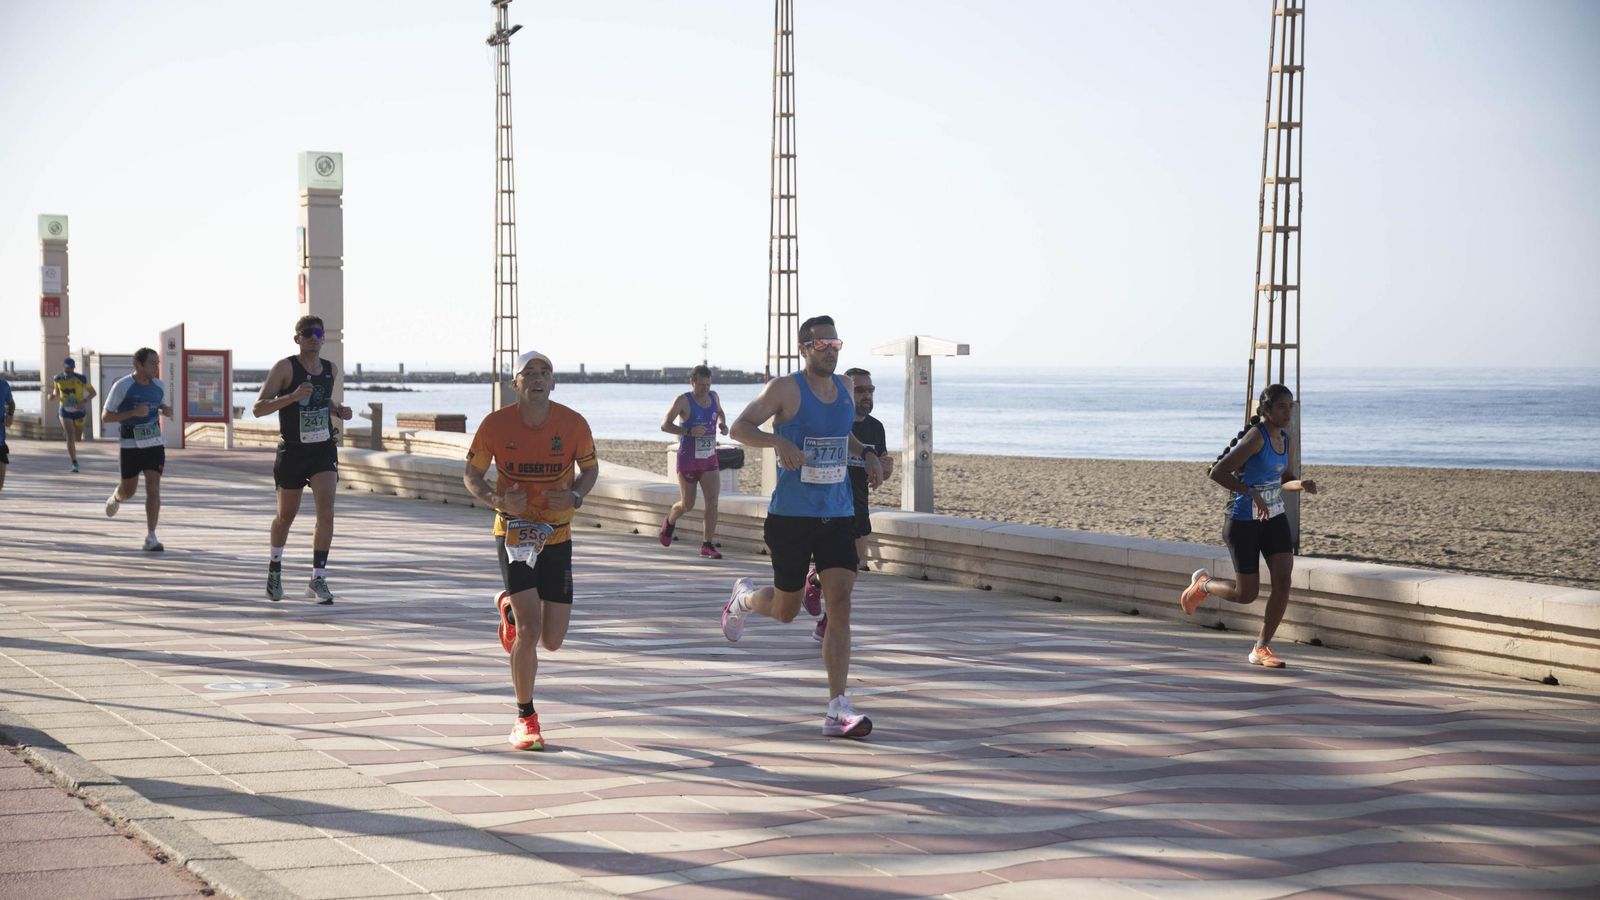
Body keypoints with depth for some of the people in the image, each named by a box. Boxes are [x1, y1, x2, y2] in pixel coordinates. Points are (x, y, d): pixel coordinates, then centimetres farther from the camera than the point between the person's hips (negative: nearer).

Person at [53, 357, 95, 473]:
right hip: (65, 411, 0)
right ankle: (74, 463, -15)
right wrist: (54, 397, -8)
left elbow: (93, 392, -7)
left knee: (78, 438, 13)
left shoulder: (81, 379, -14)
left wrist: (83, 401, -24)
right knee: (70, 436, -17)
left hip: (78, 411, 0)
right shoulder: (58, 379, -4)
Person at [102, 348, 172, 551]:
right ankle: (116, 497, 50)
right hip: (130, 444, -2)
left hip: (154, 443, 3)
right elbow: (105, 416, -10)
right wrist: (133, 413, -23)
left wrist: (167, 411, -2)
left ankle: (151, 538, -9)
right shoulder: (122, 386, -12)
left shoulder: (159, 386, 3)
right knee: (129, 490, 11)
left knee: (153, 487, -11)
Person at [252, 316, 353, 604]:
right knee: (286, 515, 12)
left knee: (326, 512, -15)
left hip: (324, 450, 3)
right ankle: (274, 569, 37)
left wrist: (339, 410, 6)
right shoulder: (285, 367, -10)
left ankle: (317, 579, -11)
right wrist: (292, 397, -30)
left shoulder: (330, 370, 6)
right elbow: (258, 408, -17)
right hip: (292, 451, -3)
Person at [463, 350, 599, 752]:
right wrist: (497, 500, -19)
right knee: (530, 629, -15)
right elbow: (472, 475, 1)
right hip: (513, 533, -2)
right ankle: (525, 718, 2)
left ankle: (509, 608, 41)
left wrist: (575, 497, -13)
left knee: (552, 640, 5)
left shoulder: (573, 424, -8)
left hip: (556, 536, 2)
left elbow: (590, 468, 9)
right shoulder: (496, 424, -10)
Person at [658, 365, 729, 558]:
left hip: (709, 460, 4)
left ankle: (707, 545, -7)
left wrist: (722, 424, 3)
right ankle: (670, 521, 41)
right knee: (687, 505, 7)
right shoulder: (683, 401, -13)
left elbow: (720, 413, 26)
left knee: (712, 500, -11)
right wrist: (689, 431, -29)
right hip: (688, 461, -4)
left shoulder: (714, 397, 3)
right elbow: (665, 425, -16)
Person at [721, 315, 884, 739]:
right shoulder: (785, 389, -8)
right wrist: (777, 440, -30)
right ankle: (744, 597, 48)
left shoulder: (844, 390, 10)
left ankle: (837, 711, -11)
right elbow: (740, 427, -12)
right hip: (791, 516, -4)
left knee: (840, 604, -10)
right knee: (786, 610, 9)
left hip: (838, 516, 4)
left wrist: (865, 453, 10)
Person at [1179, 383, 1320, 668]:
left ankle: (1261, 649, 2)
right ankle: (1203, 583, 31)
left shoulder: (1285, 440, 5)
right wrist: (1252, 493, -31)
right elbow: (1218, 472, -24)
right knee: (1247, 594, -2)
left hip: (1274, 518, 7)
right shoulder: (1255, 437, -19)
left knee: (1283, 580, -10)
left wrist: (1301, 484, -3)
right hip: (1243, 522, -7)